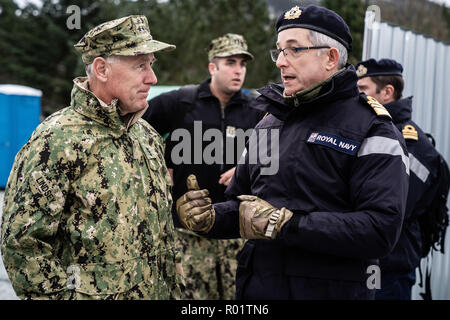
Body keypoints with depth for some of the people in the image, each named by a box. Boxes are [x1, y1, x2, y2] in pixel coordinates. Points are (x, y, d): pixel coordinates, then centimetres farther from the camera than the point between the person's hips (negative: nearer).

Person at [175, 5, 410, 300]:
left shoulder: (371, 129, -10)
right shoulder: (270, 123, 12)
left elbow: (381, 230, -22)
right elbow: (241, 205, 19)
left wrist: (283, 224, -23)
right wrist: (209, 217, -3)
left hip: (332, 291, -6)